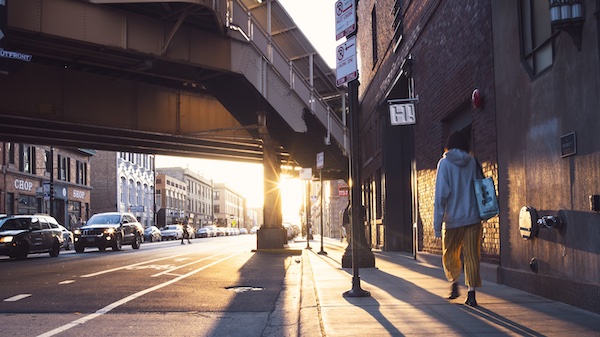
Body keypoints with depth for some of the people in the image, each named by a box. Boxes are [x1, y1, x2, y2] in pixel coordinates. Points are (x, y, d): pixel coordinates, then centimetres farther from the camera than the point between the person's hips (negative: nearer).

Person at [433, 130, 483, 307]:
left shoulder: (445, 163, -4)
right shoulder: (473, 162, 5)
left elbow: (441, 194, -9)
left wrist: (437, 223, -8)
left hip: (453, 219, -2)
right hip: (473, 217, 2)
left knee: (449, 254, 17)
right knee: (472, 256, 3)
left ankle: (454, 283, 8)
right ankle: (471, 294, -1)